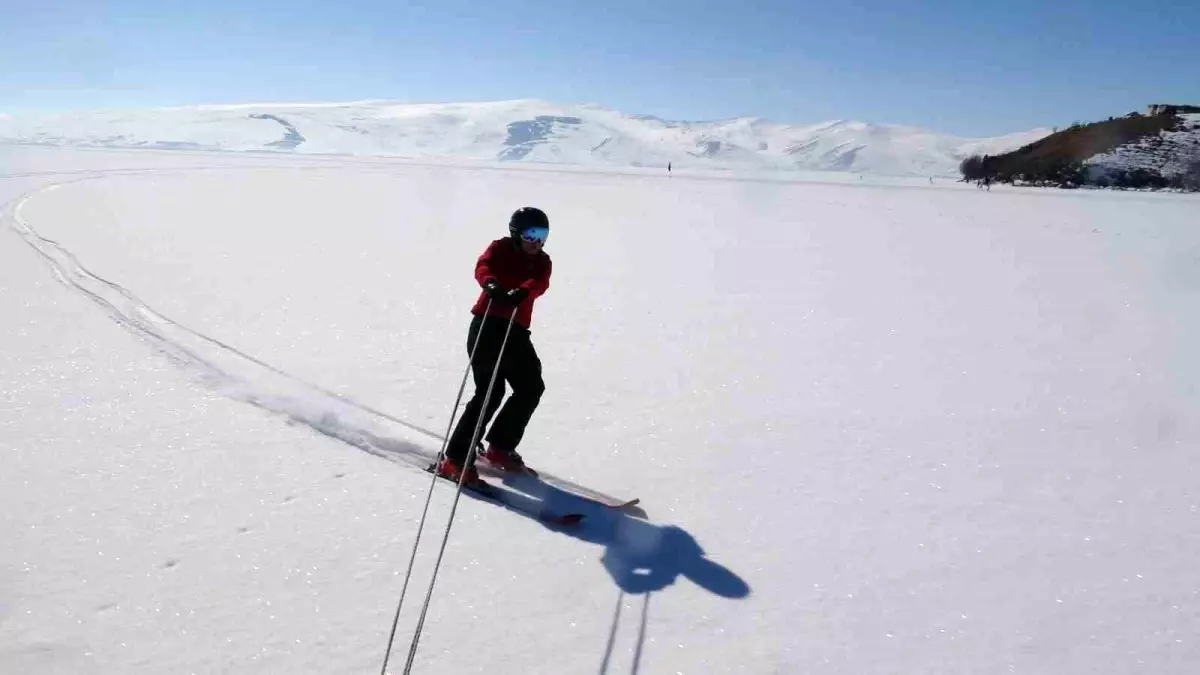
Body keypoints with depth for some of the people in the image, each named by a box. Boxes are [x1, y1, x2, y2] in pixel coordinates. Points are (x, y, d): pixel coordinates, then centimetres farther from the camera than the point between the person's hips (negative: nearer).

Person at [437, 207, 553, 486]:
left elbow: (540, 283, -12)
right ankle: (453, 459, -11)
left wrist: (521, 292, -36)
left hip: (516, 330, 6)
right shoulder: (500, 249, 2)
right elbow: (482, 267, -20)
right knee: (490, 392, -15)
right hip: (487, 326, -6)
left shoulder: (541, 261, 11)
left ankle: (499, 448, 21)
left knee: (532, 388, 4)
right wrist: (491, 284, -44)